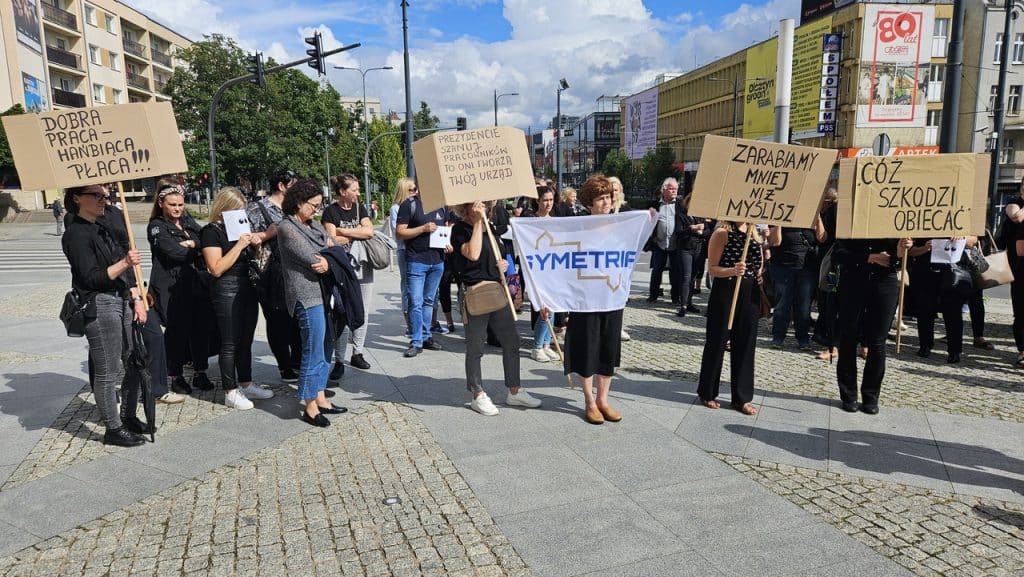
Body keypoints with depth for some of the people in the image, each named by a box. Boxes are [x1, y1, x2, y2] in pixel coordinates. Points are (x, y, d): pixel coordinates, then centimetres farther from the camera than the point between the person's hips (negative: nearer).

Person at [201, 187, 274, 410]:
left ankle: (246, 385, 25)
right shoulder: (212, 231, -9)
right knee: (230, 343, -1)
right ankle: (230, 392, 8)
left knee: (246, 340, 14)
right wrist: (239, 245, -19)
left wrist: (254, 242, 4)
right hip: (226, 291, -7)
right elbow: (216, 269, -17)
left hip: (247, 287, 8)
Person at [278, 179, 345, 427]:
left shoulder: (313, 223, 16)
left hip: (324, 292, 9)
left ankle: (320, 398, 25)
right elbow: (314, 261, -15)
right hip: (307, 297, -9)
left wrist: (327, 260, -8)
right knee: (313, 353, -3)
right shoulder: (287, 227, -9)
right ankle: (309, 407, 8)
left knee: (326, 348, 14)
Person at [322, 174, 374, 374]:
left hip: (363, 266, 5)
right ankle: (339, 361, 1)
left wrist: (342, 231, -9)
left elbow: (369, 231, -5)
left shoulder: (359, 208, 10)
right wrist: (357, 234, -6)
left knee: (362, 312, 8)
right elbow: (333, 241, -14)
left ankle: (357, 353, 21)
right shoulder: (330, 212, -3)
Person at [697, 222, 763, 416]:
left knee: (746, 344, 8)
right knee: (717, 342, 4)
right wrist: (732, 271, -28)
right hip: (725, 292, -6)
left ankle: (742, 397, 18)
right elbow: (712, 269, -11)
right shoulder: (722, 233, -8)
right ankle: (707, 393, 19)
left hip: (750, 293, 6)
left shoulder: (754, 233, 11)